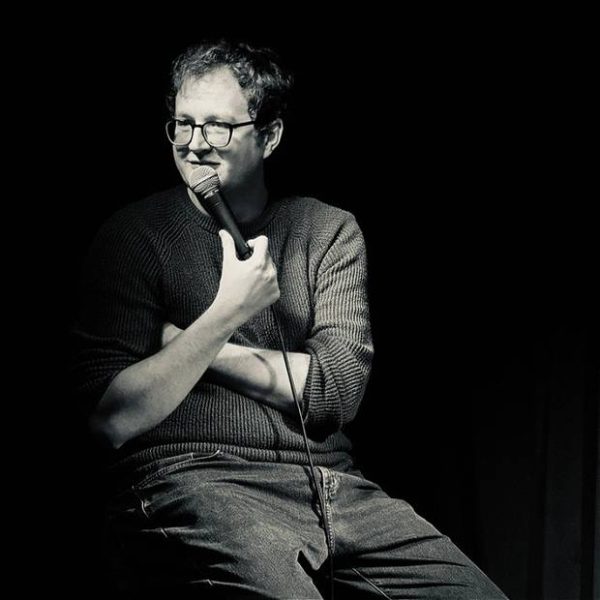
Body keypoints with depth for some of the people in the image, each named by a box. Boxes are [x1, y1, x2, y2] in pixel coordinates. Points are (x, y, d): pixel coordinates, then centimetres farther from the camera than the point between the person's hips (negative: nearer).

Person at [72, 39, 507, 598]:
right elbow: (111, 421, -5)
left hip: (329, 483, 4)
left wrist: (189, 346, -3)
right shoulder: (135, 234, 5)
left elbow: (339, 390, 1)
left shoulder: (329, 231, 14)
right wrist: (224, 315, -13)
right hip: (189, 484, -4)